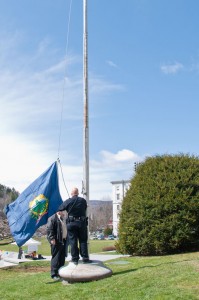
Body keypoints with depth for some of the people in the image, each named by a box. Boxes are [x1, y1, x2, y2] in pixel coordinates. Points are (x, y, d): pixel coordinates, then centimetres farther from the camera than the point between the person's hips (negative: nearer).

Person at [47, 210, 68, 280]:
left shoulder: (65, 218, 15)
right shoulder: (53, 218, -10)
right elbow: (49, 229, -14)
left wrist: (67, 239, 19)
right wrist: (52, 238, -20)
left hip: (64, 240, 8)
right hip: (56, 241, -8)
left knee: (62, 258, 12)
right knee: (56, 258, -5)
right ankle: (54, 274, 1)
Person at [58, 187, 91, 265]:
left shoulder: (68, 201, -2)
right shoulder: (83, 200, 3)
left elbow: (59, 209, 2)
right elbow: (85, 210, 11)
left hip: (71, 223, -1)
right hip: (82, 223, 1)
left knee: (73, 241, 5)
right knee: (83, 241, 7)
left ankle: (75, 259, 6)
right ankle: (85, 258, 4)